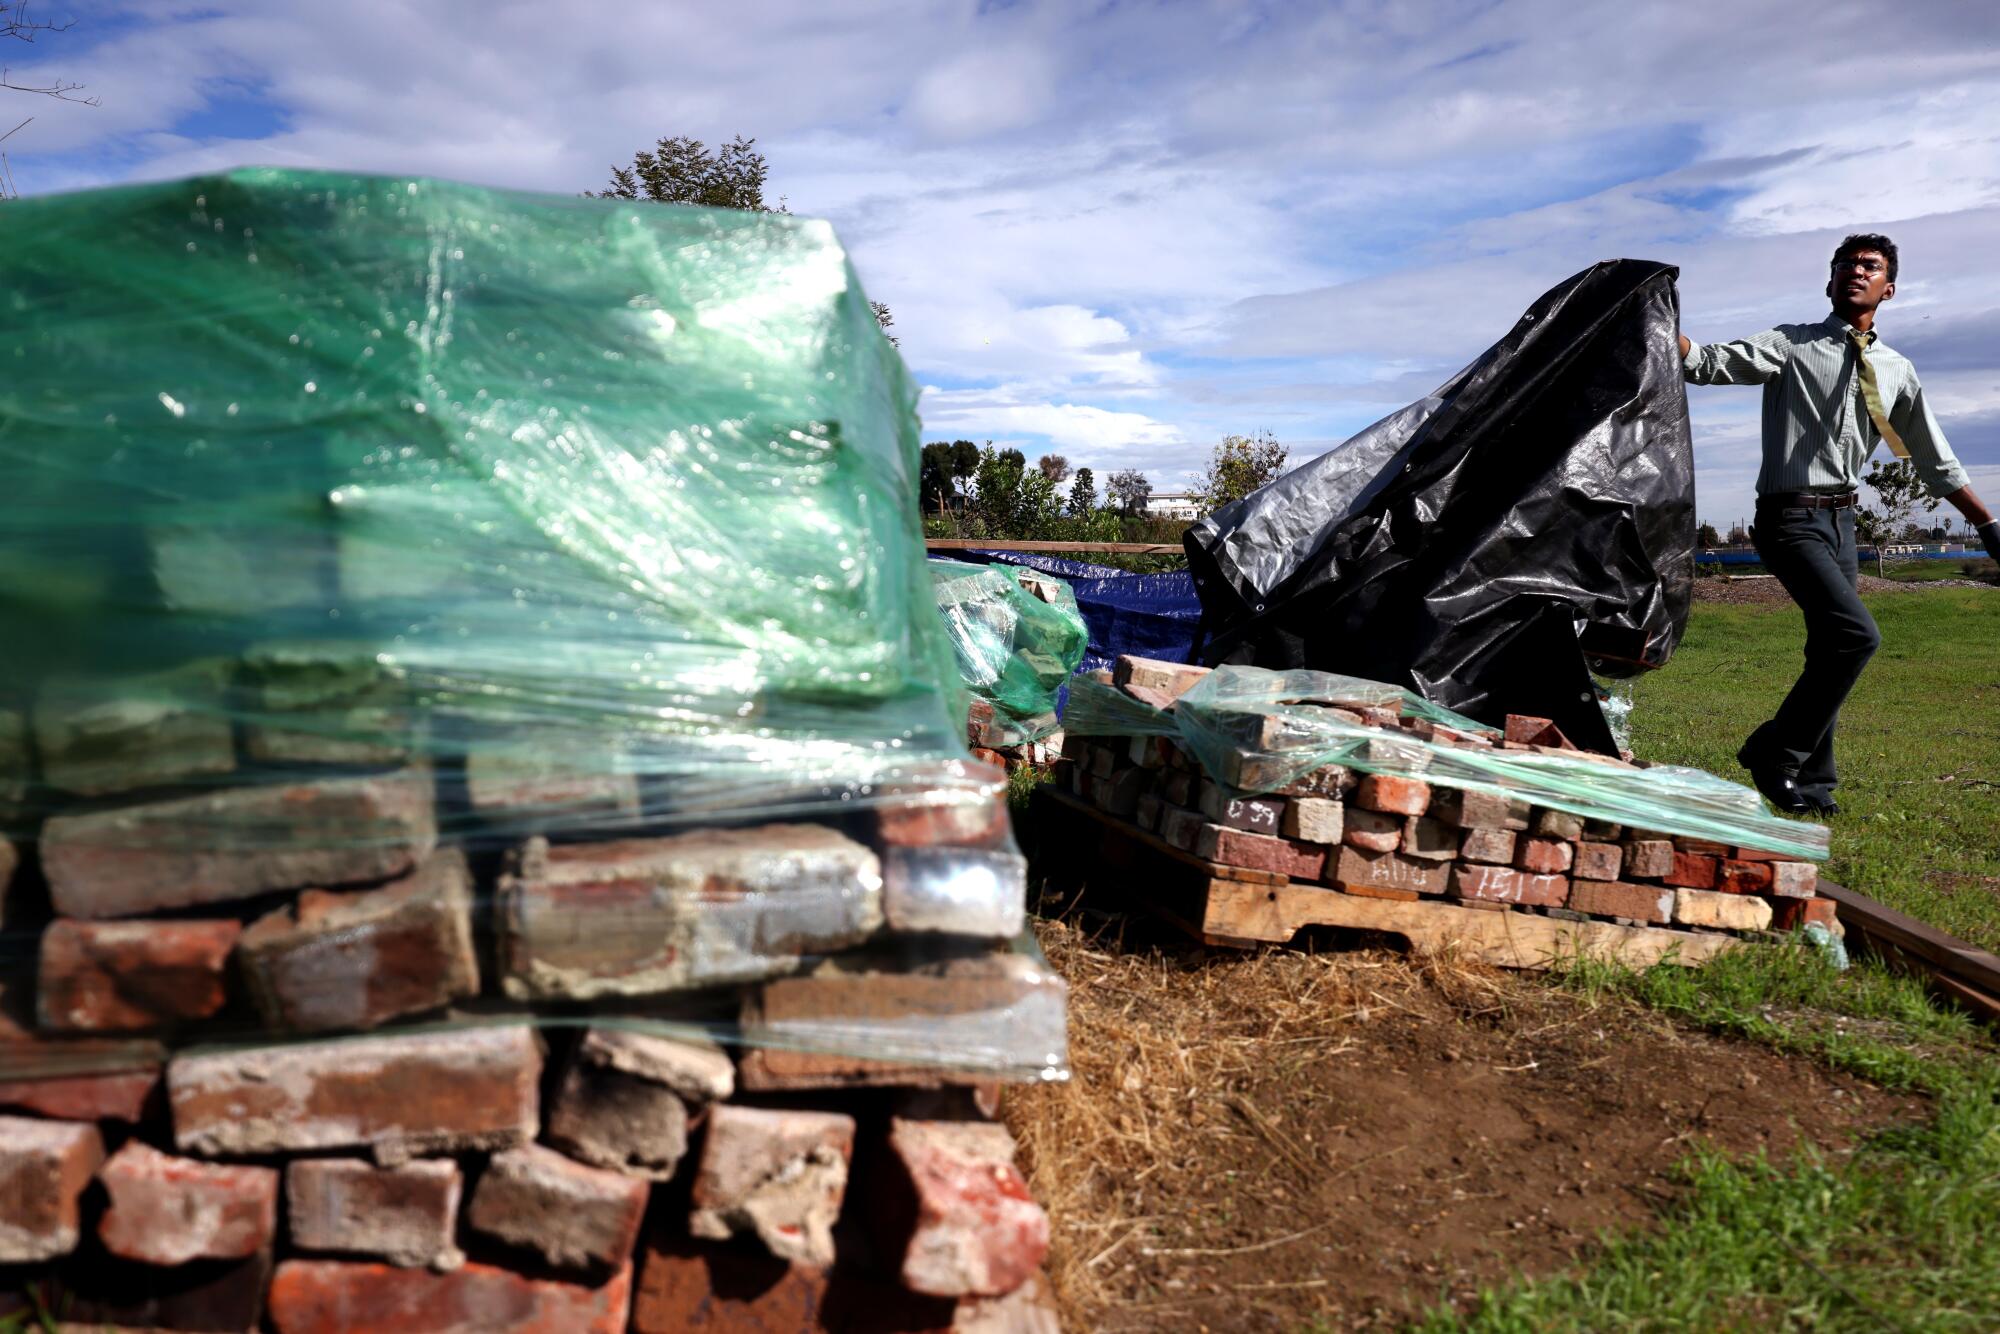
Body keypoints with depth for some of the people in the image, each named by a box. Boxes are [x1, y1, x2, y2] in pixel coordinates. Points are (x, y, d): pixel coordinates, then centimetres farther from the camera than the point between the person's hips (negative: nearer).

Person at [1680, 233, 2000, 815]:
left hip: (1841, 520, 7)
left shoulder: (1897, 371, 14)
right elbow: (1706, 362, -14)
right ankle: (1773, 754, -7)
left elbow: (1936, 462, 20)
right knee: (1856, 633, -21)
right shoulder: (1790, 345, 0)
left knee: (1831, 649, 9)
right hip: (1791, 518, -6)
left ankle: (1810, 782, 21)